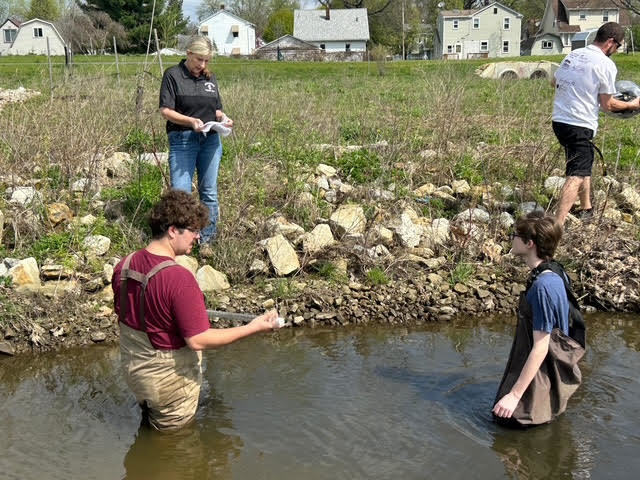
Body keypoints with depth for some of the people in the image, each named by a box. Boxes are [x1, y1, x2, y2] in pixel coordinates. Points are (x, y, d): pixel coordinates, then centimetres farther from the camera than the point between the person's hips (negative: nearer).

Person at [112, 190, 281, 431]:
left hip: (131, 367, 7)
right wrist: (253, 327, -24)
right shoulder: (179, 279, -32)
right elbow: (198, 340, -29)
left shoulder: (124, 266, -8)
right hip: (168, 378, -7)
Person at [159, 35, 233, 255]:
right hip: (182, 140, -5)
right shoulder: (173, 75, -2)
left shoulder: (210, 78, 14)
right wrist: (190, 121, -22)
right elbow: (165, 110, -8)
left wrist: (222, 117, -4)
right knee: (180, 192, -9)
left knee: (209, 192, 8)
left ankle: (206, 241, 18)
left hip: (211, 140, 5)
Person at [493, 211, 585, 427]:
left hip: (542, 378, -9)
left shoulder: (543, 286, -28)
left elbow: (540, 348, -27)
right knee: (502, 413, 16)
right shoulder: (553, 272, 1)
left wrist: (515, 395, -24)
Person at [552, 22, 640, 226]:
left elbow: (554, 81, 23)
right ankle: (558, 225, -22)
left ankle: (586, 209, 36)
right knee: (577, 175, -10)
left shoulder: (573, 55, 10)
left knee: (584, 163, 25)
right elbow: (607, 104, -7)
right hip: (580, 126, -8)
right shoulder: (606, 64, -11)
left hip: (559, 119, 8)